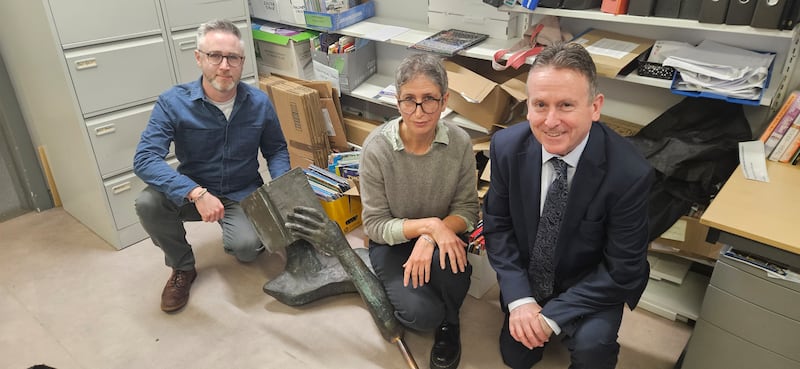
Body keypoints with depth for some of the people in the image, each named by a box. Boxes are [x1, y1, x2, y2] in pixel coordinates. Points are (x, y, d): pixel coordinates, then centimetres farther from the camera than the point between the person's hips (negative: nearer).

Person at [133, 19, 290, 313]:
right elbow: (144, 160, -26)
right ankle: (182, 268, 0)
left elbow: (276, 149, 4)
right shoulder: (173, 103, -17)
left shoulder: (259, 103, -10)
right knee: (148, 203, -29)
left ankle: (236, 236, 14)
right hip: (192, 194, 1)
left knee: (247, 249, -27)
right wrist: (197, 193, -40)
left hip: (243, 195, 0)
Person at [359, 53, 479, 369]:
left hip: (441, 236, 2)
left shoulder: (459, 142, -15)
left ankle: (449, 323, -1)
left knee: (447, 258, -34)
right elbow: (375, 225, -14)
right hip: (393, 241, -1)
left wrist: (431, 238, -27)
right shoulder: (377, 147, -20)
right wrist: (428, 225, -30)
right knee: (422, 314, -24)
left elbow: (468, 209, -8)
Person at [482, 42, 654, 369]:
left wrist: (552, 315, -23)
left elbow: (623, 270, -20)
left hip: (593, 287, -3)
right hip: (528, 279, 3)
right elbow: (497, 224, -8)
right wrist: (519, 299, -18)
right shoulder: (506, 146, -20)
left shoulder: (629, 173, -29)